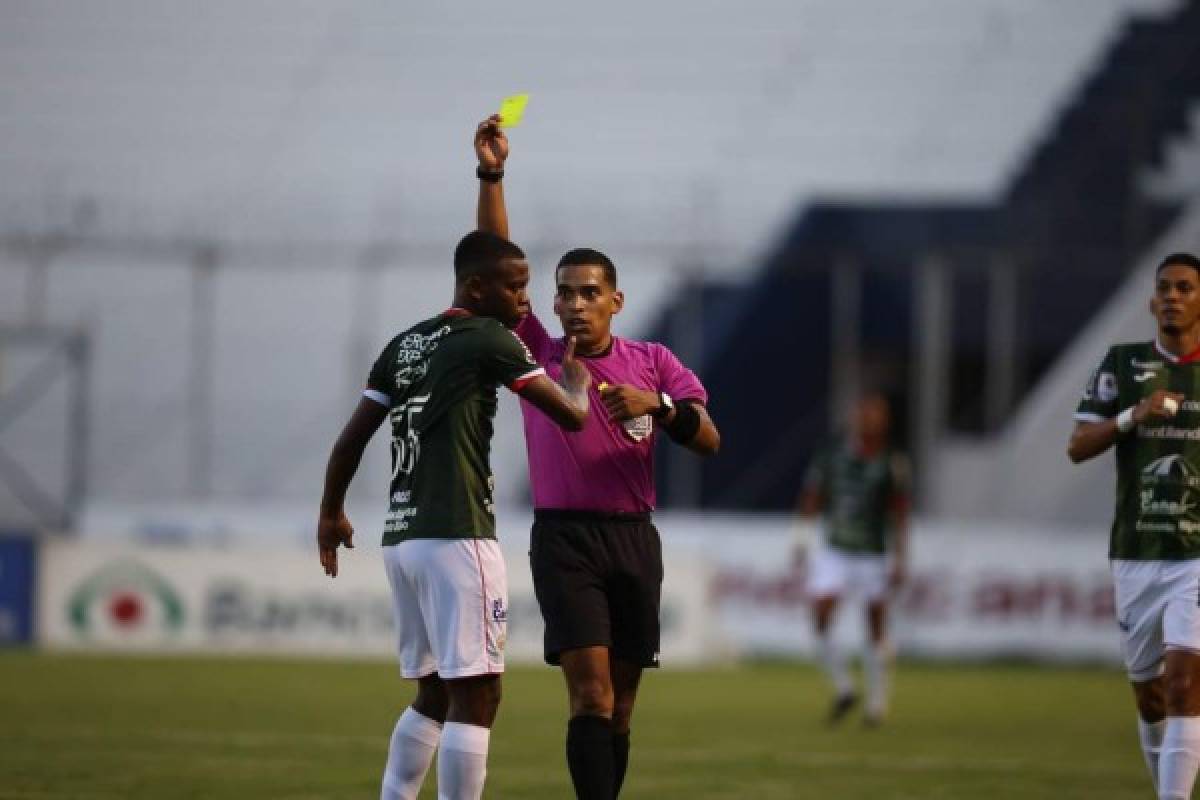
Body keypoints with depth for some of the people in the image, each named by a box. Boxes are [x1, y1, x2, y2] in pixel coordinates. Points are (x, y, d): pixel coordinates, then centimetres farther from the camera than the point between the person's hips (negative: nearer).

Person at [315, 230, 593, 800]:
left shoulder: (405, 345, 16)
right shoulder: (490, 341, -5)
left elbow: (352, 437, 19)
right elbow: (571, 417, -3)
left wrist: (331, 512, 32)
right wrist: (574, 374, 19)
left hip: (400, 538, 8)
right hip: (456, 538, -8)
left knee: (434, 695, 18)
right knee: (475, 695, -7)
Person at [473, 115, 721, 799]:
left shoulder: (652, 362, 9)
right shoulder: (536, 353, 6)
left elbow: (708, 440, 1)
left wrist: (657, 405, -17)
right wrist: (491, 177, -10)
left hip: (633, 538, 2)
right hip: (564, 537, -2)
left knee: (620, 705, 6)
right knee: (592, 693, -16)